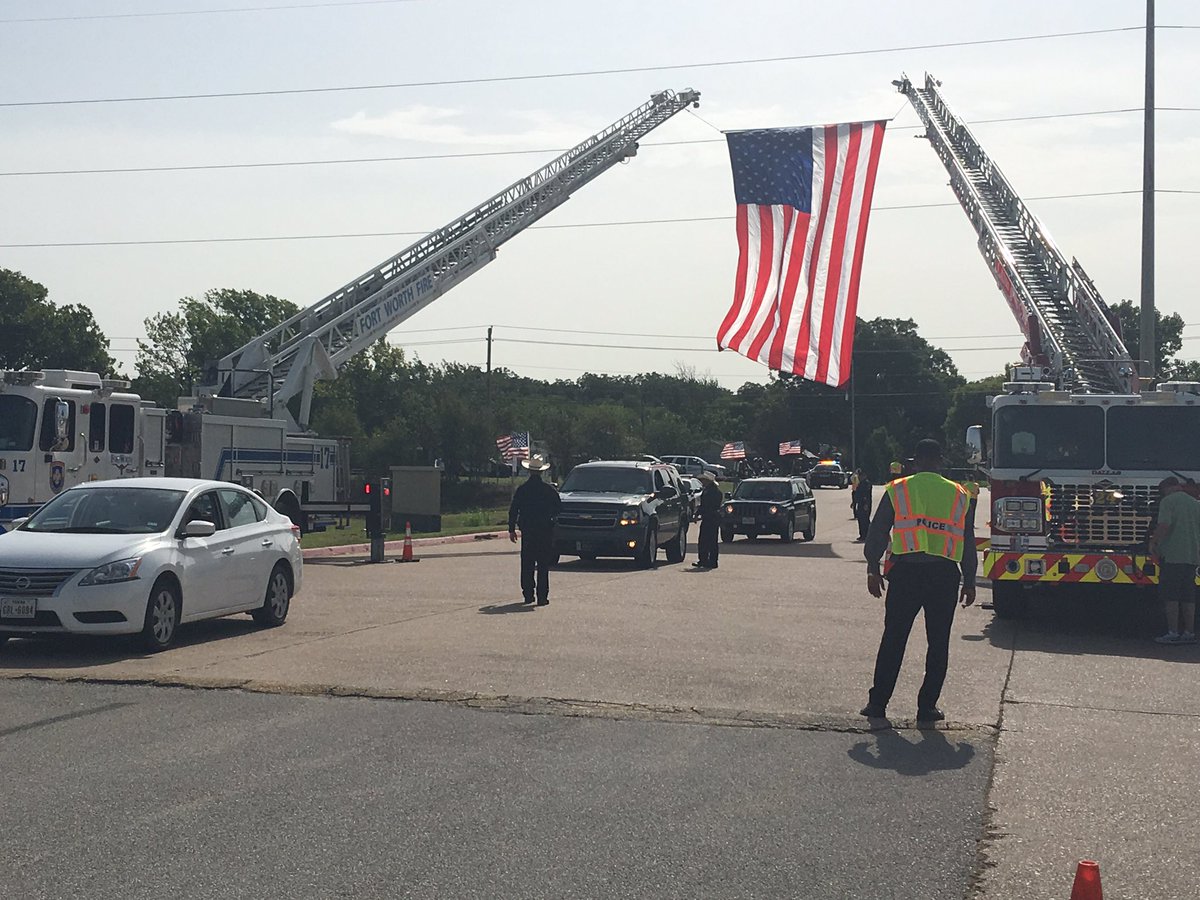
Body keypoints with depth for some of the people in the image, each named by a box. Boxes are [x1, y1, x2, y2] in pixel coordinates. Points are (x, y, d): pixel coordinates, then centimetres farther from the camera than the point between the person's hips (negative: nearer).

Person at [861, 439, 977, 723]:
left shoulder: (898, 490, 4)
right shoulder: (959, 495, 10)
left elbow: (877, 532, 3)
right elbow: (968, 542, 12)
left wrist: (873, 569, 10)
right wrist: (970, 582, 17)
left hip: (906, 572, -1)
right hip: (945, 575, 1)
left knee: (893, 639, 6)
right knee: (938, 643, 8)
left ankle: (878, 702, 6)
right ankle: (927, 707, 7)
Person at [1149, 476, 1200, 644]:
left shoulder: (1168, 501, -5)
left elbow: (1164, 525, -18)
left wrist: (1153, 542, -6)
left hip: (1172, 555, -6)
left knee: (1170, 596, -3)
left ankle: (1173, 633, -6)